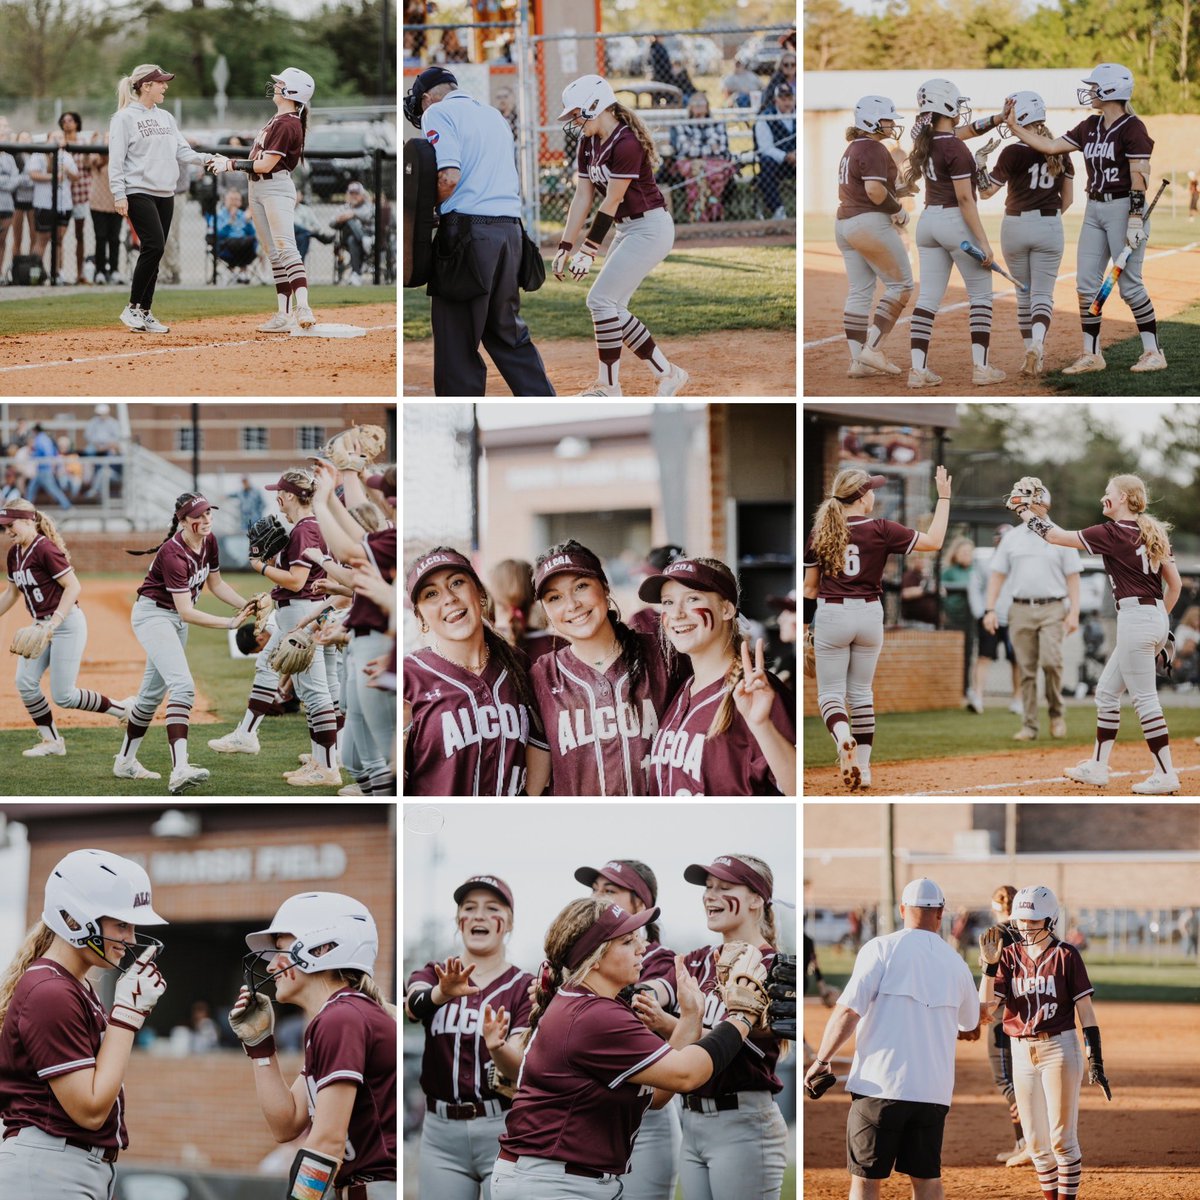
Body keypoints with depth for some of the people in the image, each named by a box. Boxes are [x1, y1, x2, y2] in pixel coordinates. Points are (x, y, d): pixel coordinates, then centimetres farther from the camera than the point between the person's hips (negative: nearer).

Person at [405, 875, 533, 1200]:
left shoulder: (525, 987, 2)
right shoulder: (432, 975, 9)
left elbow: (520, 1068, -10)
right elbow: (413, 1005, -16)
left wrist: (497, 1046, -33)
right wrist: (443, 993, -38)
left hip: (504, 1130, -2)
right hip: (441, 1133, 2)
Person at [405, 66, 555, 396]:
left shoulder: (438, 112, 0)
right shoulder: (493, 114, 23)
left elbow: (448, 177, -15)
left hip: (468, 229, -7)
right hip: (510, 228, 7)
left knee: (457, 340, -2)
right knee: (507, 330, 15)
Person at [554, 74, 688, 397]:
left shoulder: (626, 144, -21)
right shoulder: (589, 143, 6)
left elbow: (611, 202, -21)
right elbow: (583, 197, 5)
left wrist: (589, 250, -20)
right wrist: (565, 247, 0)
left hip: (650, 228, -10)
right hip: (627, 230, 10)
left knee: (601, 300, -12)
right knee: (611, 307, 6)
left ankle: (608, 386, -4)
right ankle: (666, 373, 11)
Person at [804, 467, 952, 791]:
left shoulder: (820, 533, -2)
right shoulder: (881, 531, -8)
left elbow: (810, 586, 4)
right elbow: (933, 541, -7)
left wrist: (804, 625, 15)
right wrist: (944, 497, 0)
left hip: (831, 616, 0)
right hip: (869, 615, 0)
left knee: (830, 692, 4)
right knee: (861, 691, 14)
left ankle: (843, 737, -28)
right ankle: (863, 766, 13)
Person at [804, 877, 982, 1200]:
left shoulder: (881, 949, -4)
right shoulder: (955, 962, 10)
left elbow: (848, 1011, -11)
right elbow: (970, 1028, 26)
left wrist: (821, 1060, -2)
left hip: (880, 1085, -4)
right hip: (933, 1089, 4)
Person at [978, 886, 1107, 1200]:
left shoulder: (1065, 955, -5)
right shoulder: (1008, 955, 5)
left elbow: (1085, 1009, -6)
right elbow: (986, 1006, -5)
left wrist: (1095, 1061, -10)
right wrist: (990, 964, -16)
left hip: (1059, 1049, -5)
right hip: (1022, 1054, 5)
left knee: (1062, 1139, -4)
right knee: (1036, 1143, 9)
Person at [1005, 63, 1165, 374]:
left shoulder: (1132, 128, -12)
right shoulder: (1090, 127, 11)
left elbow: (1139, 176, -16)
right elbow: (1050, 146, 11)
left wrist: (1136, 220, -20)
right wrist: (1013, 125, 8)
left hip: (1123, 208, -8)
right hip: (1094, 210, 8)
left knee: (1129, 284, -5)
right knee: (1086, 284, 5)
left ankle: (1153, 353, 5)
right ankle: (1091, 355, 12)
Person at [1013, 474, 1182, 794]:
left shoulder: (1113, 533, -11)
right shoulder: (1152, 533, 11)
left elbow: (1057, 537, -4)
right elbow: (1175, 583, 12)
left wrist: (1030, 516, 12)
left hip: (1135, 618, -9)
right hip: (1156, 618, 9)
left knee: (1144, 697, -5)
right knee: (1107, 691, 16)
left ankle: (1165, 775, -4)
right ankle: (1098, 768, 19)